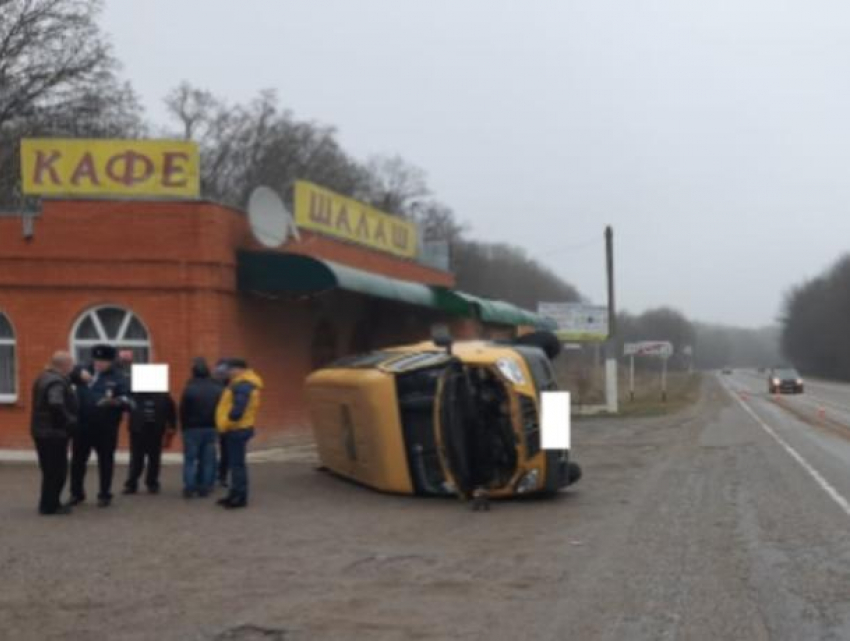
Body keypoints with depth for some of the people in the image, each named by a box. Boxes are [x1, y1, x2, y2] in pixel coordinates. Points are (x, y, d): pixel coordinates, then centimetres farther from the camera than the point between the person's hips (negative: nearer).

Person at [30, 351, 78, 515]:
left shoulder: (45, 377, 13)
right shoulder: (56, 383, -21)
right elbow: (57, 406, -34)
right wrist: (70, 422, -22)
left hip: (43, 432, 10)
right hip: (53, 433, -10)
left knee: (51, 470, 18)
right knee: (56, 470, -1)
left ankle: (49, 503, 26)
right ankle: (50, 505, 5)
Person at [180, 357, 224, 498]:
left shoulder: (189, 389, -14)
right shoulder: (218, 389, -2)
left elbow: (183, 411, -10)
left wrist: (184, 427, 1)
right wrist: (217, 425, 10)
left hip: (193, 428, -3)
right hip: (212, 428, 3)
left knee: (190, 459, 5)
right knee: (208, 460, 8)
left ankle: (189, 488, 0)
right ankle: (205, 488, 8)